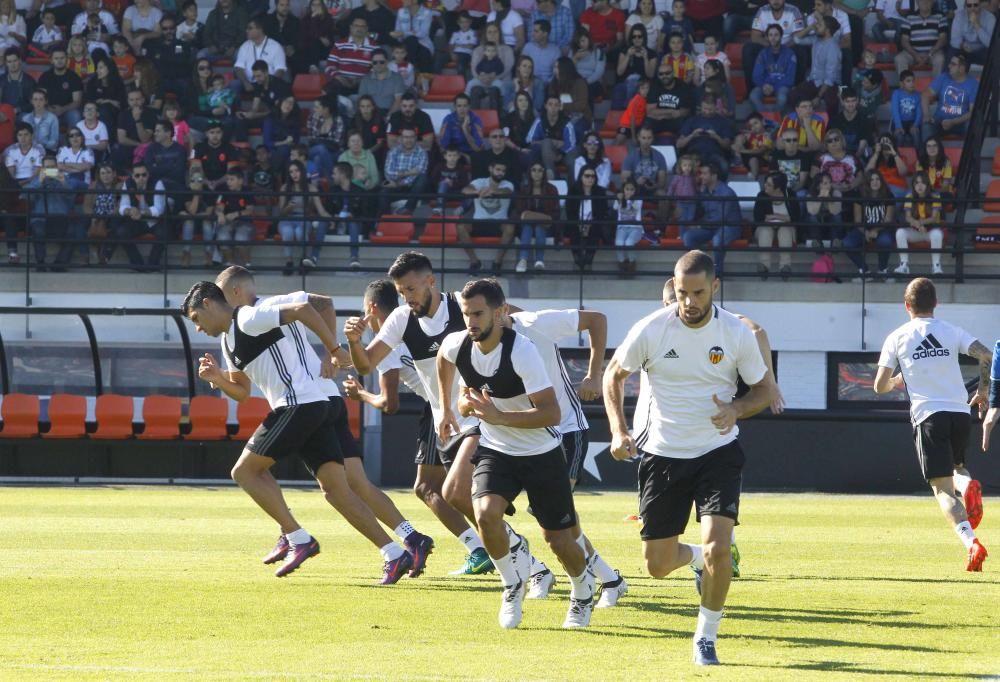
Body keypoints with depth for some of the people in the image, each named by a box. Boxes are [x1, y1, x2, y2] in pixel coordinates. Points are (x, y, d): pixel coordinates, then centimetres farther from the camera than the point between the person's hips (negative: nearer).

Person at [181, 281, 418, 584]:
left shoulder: (248, 319, -7)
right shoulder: (228, 343, 23)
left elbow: (303, 309, -15)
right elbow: (242, 391, 30)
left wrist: (334, 350, -13)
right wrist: (217, 378, 10)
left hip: (298, 405, -10)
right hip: (316, 409, 10)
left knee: (245, 470, -1)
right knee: (336, 489, 1)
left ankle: (298, 539, -5)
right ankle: (395, 555, -8)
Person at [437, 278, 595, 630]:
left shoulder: (521, 351, -27)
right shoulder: (456, 345, -11)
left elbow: (551, 413, -30)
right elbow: (443, 360, 18)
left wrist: (498, 417, -37)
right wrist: (448, 408, 17)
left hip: (541, 454, -3)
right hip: (496, 451, 4)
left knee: (559, 540, 3)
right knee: (486, 515, -24)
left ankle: (583, 590, 36)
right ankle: (514, 583, 2)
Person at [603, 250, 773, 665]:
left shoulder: (736, 334, -10)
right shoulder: (651, 330, -10)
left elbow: (763, 390, 3)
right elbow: (614, 375, 6)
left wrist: (736, 410, -19)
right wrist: (618, 430, -6)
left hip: (718, 451, -1)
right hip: (663, 454, 1)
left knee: (718, 548, -19)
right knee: (658, 566, 5)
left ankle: (706, 637, 1)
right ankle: (696, 558, 42)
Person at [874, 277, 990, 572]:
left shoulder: (897, 337, 6)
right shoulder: (952, 332, 10)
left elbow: (880, 386, 5)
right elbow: (986, 356, -3)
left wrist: (897, 381, 28)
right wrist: (983, 390, 13)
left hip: (928, 416, -3)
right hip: (960, 412, 3)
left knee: (942, 488, -5)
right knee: (955, 467, 28)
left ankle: (971, 542, -29)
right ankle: (967, 484, -11)